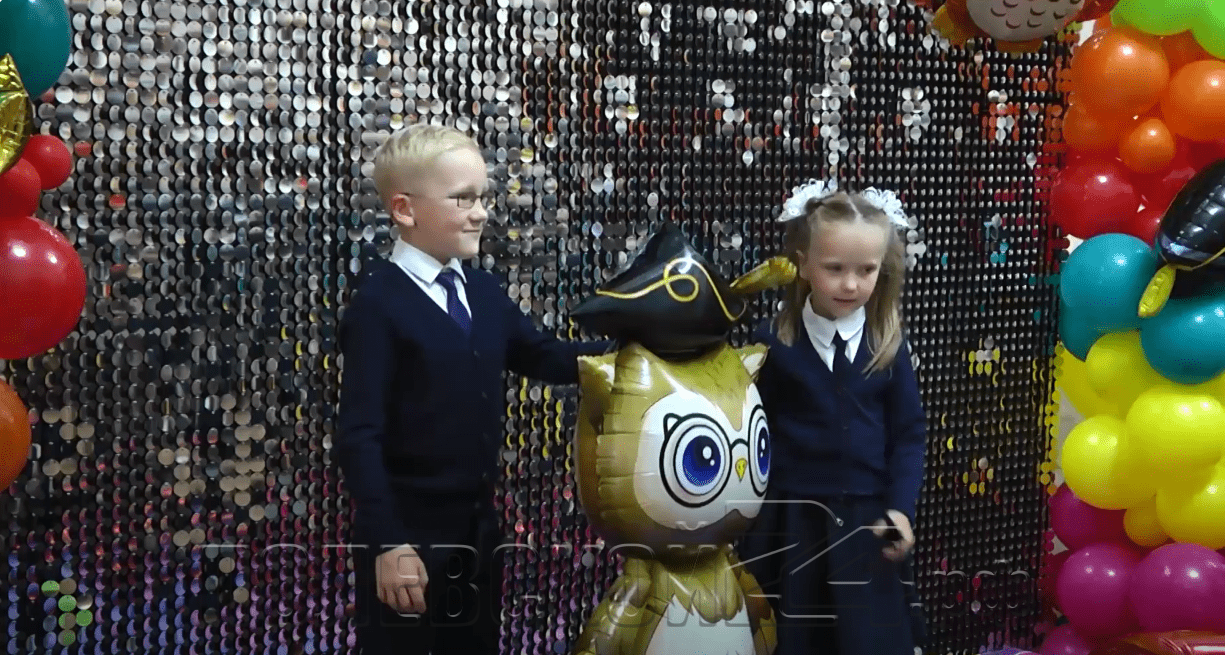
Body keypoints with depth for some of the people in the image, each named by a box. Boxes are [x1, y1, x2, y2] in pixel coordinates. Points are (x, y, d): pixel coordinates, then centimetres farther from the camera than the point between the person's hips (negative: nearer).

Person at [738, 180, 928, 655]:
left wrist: (900, 508, -7)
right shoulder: (773, 343, -6)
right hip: (790, 523, -1)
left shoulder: (889, 347, -1)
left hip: (866, 522, 2)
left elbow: (909, 434, 3)